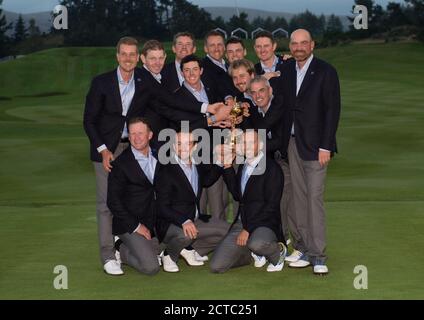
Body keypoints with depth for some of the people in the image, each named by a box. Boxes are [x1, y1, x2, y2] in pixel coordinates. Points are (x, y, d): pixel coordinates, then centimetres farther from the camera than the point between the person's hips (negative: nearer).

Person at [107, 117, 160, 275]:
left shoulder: (158, 156, 5)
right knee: (150, 267, -20)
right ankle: (122, 251, 10)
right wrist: (136, 226, -14)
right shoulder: (121, 163, -11)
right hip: (129, 225, -7)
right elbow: (113, 201, -12)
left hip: (155, 222, 7)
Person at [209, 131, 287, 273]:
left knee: (257, 244, -41)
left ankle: (278, 251, -3)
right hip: (241, 223, 6)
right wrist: (227, 166, 3)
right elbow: (237, 195, 8)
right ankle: (253, 253, 19)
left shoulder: (272, 168, -10)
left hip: (264, 224, -6)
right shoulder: (243, 166, 13)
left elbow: (271, 206, -14)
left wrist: (248, 229, -17)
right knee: (216, 266, -6)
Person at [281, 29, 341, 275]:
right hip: (293, 142, 5)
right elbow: (285, 106, 12)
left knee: (315, 197, -7)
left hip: (315, 144, -5)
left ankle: (318, 256, -1)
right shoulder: (287, 70, 11)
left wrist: (325, 146, -13)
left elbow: (333, 110, -8)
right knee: (299, 197, 7)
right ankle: (303, 247, 14)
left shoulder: (326, 71, -5)